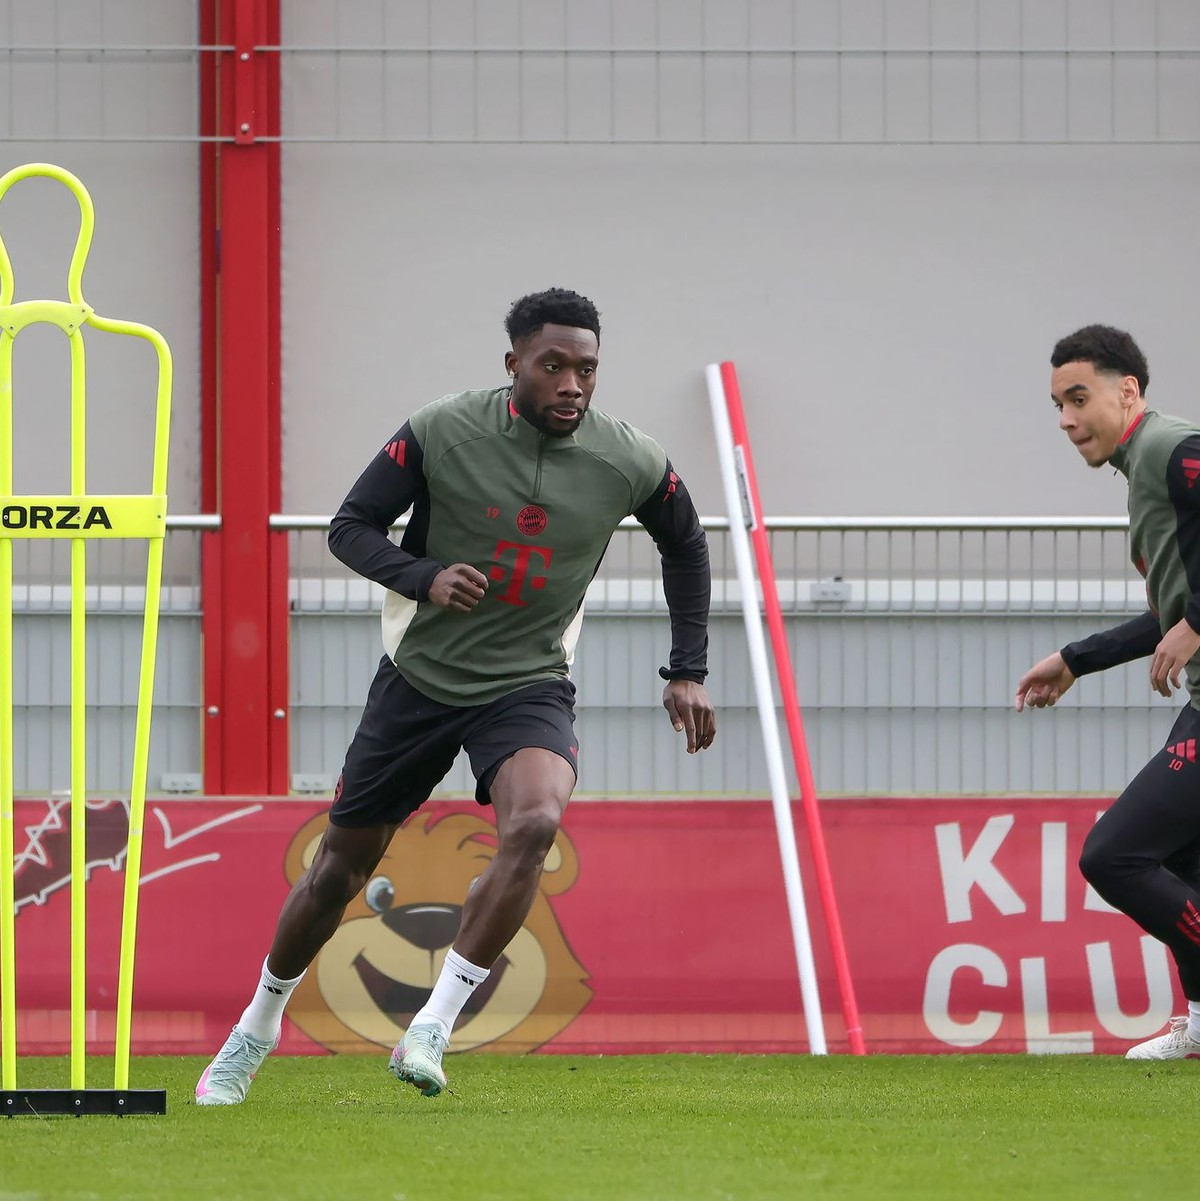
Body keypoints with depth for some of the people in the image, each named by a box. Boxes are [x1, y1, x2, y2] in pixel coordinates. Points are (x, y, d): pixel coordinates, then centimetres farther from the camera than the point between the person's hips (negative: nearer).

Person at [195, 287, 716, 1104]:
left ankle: (430, 1032, -25)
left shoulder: (632, 463, -8)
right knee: (343, 865, 8)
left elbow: (685, 546, 12)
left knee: (534, 825, -31)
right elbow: (351, 528, -5)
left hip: (531, 685, 0)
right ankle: (258, 1029, 33)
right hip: (422, 675, 0)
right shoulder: (440, 435, -13)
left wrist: (688, 671, 8)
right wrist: (424, 576, -24)